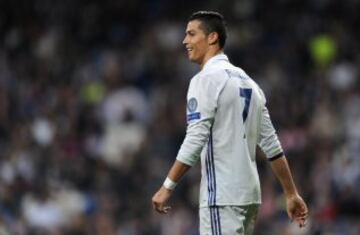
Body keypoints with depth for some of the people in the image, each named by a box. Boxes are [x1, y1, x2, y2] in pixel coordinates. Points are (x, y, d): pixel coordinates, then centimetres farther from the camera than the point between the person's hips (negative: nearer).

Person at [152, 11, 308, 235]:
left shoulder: (206, 79, -9)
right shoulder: (247, 81, 17)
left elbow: (195, 141, -17)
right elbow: (272, 145, 16)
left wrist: (168, 187, -14)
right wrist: (292, 194, 18)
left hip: (222, 196, -9)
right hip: (250, 193, 9)